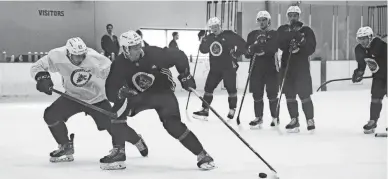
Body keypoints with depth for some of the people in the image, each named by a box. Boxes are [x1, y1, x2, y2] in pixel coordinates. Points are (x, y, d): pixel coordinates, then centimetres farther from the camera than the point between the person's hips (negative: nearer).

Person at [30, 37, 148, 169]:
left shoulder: (95, 58, -30)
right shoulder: (57, 56, -23)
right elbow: (37, 67, -10)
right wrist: (42, 77, -30)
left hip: (96, 99, -3)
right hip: (72, 96, 3)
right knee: (50, 115, -17)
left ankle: (138, 141, 30)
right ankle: (66, 147, 6)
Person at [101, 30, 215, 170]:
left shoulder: (154, 53, -26)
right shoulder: (119, 65, -19)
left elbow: (179, 56, -12)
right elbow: (111, 92, -20)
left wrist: (185, 75, -11)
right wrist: (120, 92, -42)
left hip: (162, 91, -3)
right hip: (138, 95, 3)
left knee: (173, 124, -22)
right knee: (116, 113, -19)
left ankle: (203, 156, -15)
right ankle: (119, 152, -3)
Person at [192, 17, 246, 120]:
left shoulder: (229, 35, -7)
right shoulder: (210, 38, 10)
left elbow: (242, 44, -7)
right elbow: (203, 50, 9)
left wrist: (237, 53, -15)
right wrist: (203, 40, -3)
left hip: (229, 67, -5)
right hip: (215, 68, 5)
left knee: (231, 89, 0)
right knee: (208, 88, 3)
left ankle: (232, 110, 14)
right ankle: (205, 110, 8)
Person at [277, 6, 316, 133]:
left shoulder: (306, 31, 2)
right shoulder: (282, 30, 9)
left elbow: (311, 49, -5)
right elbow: (281, 45, -8)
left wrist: (301, 41, -21)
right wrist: (291, 35, -22)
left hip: (302, 66, -3)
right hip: (287, 66, 3)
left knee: (304, 96, -7)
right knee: (289, 96, 6)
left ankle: (310, 120, 3)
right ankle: (294, 120, 17)